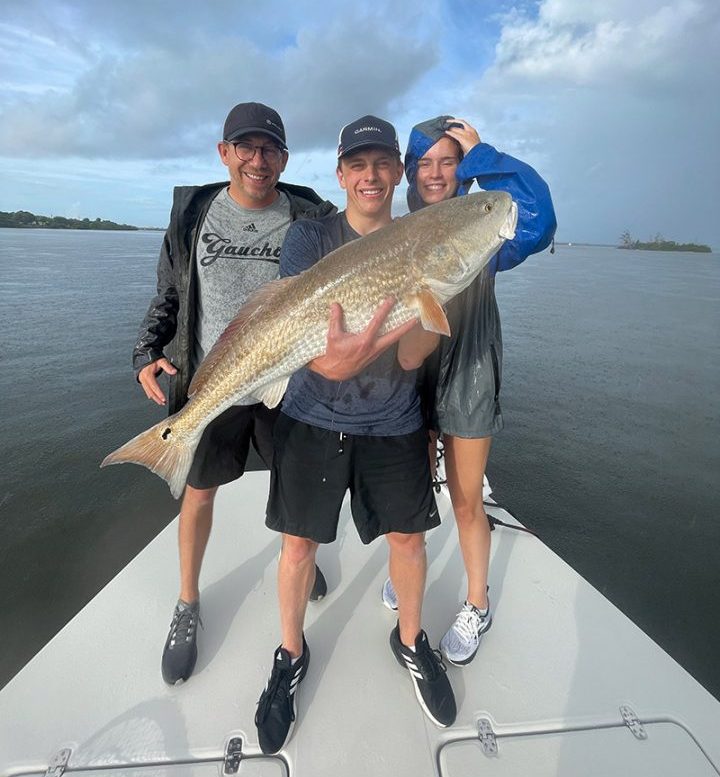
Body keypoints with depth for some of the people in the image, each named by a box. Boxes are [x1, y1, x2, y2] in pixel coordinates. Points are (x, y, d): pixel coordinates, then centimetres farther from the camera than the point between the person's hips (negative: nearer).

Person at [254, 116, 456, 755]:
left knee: (408, 535, 10)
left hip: (393, 425, 2)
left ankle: (411, 641, 41)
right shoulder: (309, 236, -2)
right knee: (299, 541, 7)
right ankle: (291, 654, 36)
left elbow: (410, 358, -9)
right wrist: (327, 361, -37)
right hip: (312, 419, -1)